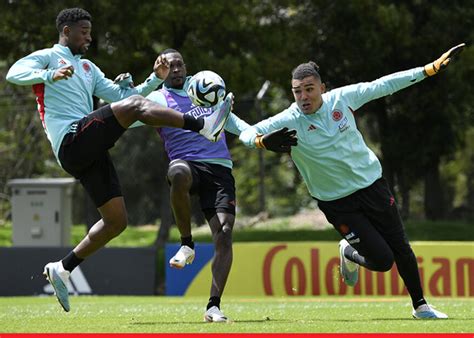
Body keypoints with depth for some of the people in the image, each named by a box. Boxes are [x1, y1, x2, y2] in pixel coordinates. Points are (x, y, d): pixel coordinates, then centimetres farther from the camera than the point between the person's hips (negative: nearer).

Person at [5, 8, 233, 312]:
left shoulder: (88, 68, 31)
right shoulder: (47, 57, 8)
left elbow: (120, 94, 28)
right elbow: (14, 73, -12)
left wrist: (156, 79, 13)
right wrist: (50, 75, -29)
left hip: (90, 151, 8)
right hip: (72, 141, -8)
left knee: (116, 221, 5)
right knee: (136, 105, -22)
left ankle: (62, 269, 13)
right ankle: (204, 126, -35)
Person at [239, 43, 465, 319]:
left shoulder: (342, 98, -8)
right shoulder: (288, 122, -16)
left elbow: (384, 85, 0)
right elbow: (247, 133, -19)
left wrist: (431, 69, 1)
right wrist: (261, 140, -44)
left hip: (372, 184, 3)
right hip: (336, 201, -3)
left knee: (401, 249, 8)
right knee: (382, 260, -8)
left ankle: (420, 306, 27)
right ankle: (349, 254, 26)